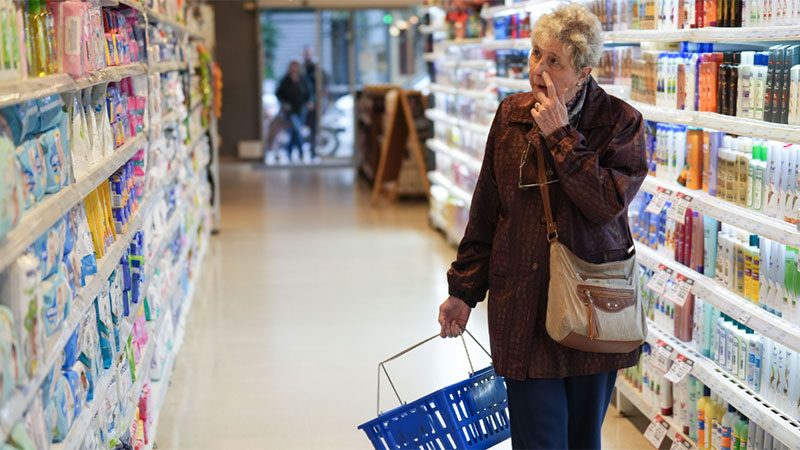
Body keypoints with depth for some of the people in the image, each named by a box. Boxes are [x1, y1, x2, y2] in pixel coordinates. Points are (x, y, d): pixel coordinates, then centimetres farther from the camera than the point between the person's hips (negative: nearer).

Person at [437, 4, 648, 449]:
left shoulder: (620, 122, -5)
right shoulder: (511, 116, 3)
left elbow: (608, 203, -20)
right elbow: (486, 212, 9)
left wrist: (560, 136, -17)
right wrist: (464, 290, 9)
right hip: (523, 308, 1)